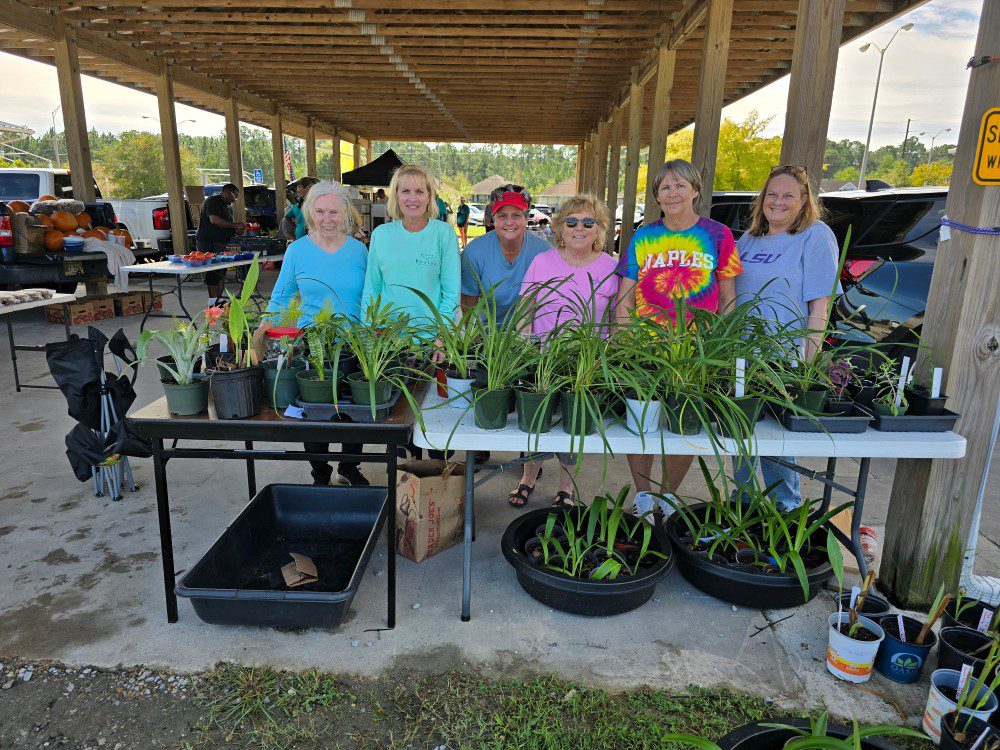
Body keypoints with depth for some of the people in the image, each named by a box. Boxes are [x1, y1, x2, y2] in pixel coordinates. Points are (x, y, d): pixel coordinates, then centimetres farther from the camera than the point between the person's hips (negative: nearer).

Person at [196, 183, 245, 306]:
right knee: (214, 272, -13)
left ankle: (219, 299, 13)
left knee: (221, 272, 9)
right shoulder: (212, 201, -7)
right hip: (208, 243, -10)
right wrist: (235, 225, -18)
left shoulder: (227, 207, 23)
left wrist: (237, 231, 9)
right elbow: (214, 220, -22)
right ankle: (213, 301, -13)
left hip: (221, 244, 10)